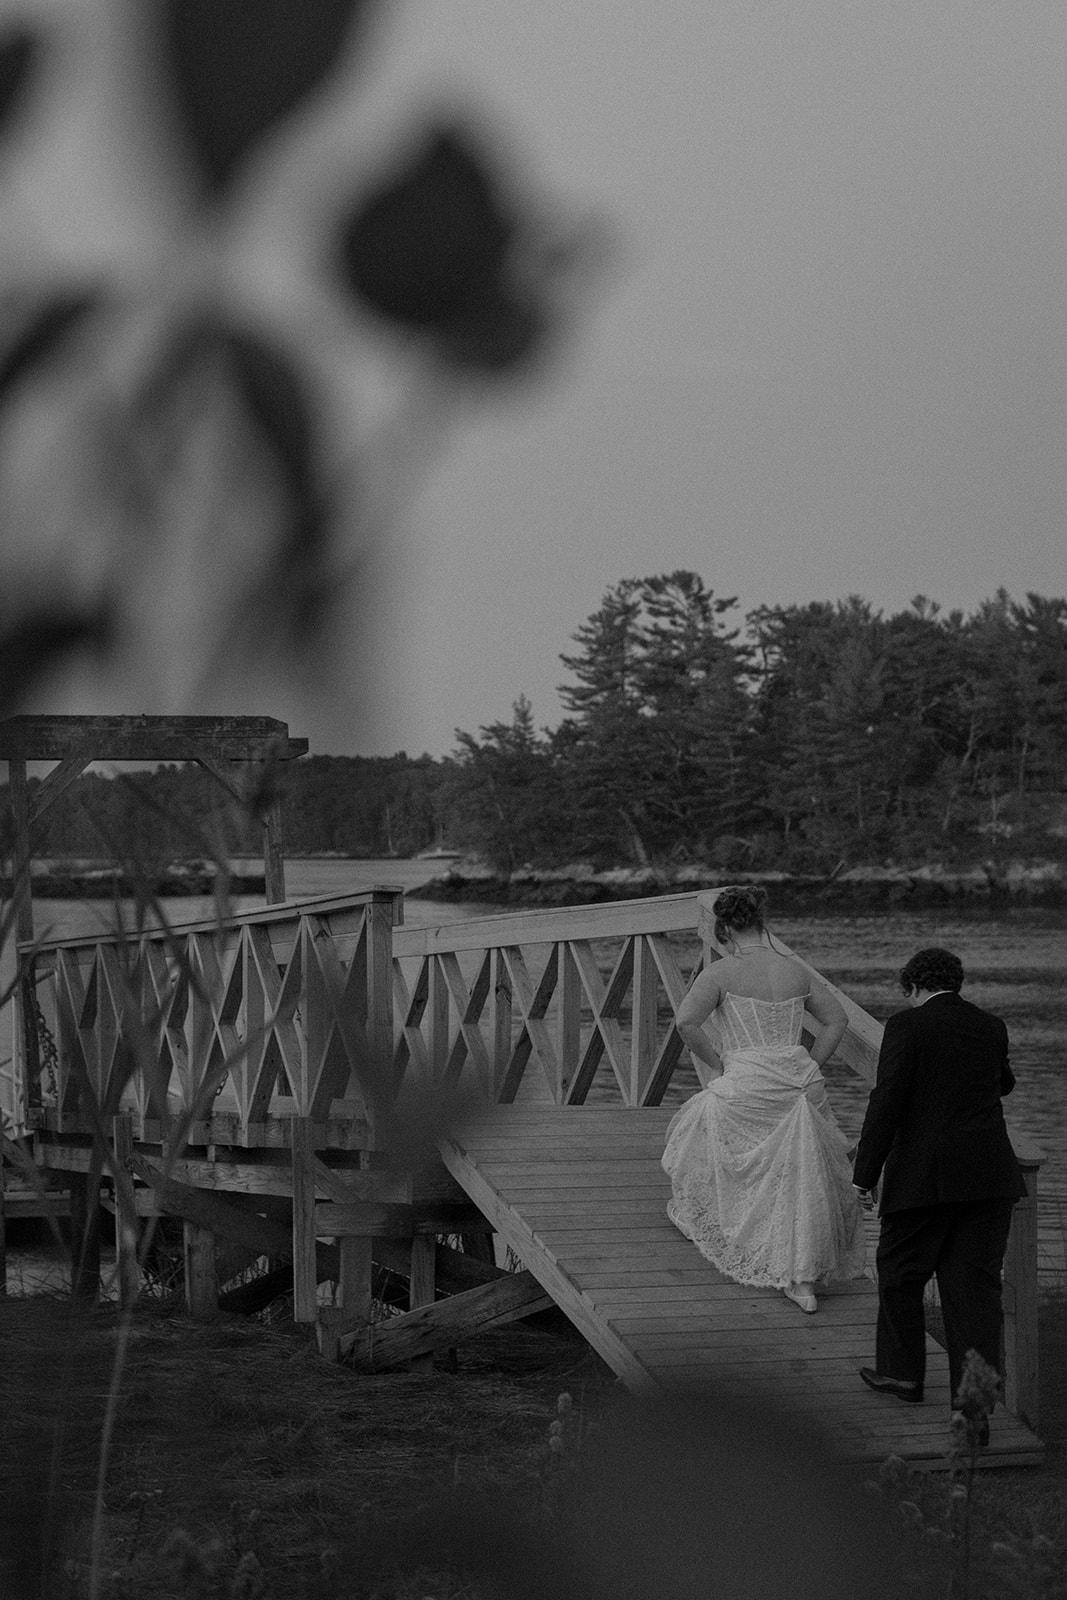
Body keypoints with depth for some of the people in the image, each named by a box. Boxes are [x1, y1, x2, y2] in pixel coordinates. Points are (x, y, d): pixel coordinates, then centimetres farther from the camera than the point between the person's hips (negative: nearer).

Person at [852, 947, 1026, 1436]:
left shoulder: (906, 1027, -6)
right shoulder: (991, 1027, 10)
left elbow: (886, 1102, -12)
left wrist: (865, 1176, -9)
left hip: (924, 1175, -4)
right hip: (988, 1177, 4)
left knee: (899, 1272, 18)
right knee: (975, 1289, 3)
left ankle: (902, 1371, 34)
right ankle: (975, 1408, -4)